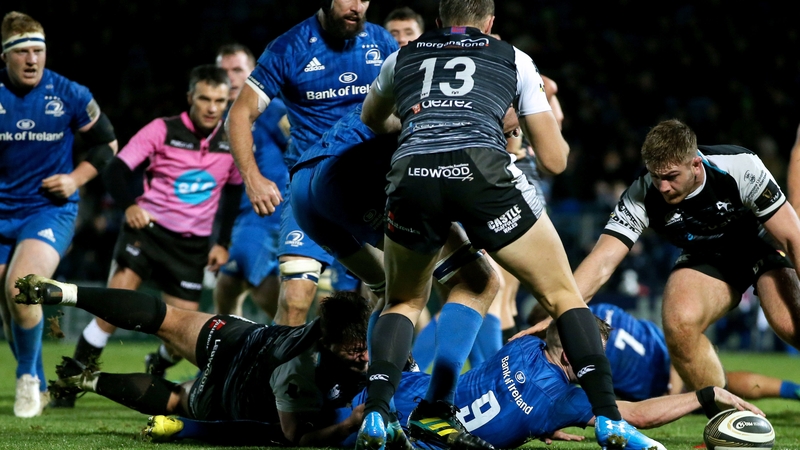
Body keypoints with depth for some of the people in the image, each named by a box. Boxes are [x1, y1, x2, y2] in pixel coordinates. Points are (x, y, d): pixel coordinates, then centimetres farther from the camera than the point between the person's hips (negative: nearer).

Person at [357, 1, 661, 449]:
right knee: (563, 294, 13)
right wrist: (553, 117, 46)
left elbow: (370, 122, 52)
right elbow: (555, 159, 24)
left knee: (404, 303, 26)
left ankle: (376, 413, 5)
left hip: (411, 174, 2)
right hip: (483, 171, -2)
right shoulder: (514, 59, 25)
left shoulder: (402, 56, 31)